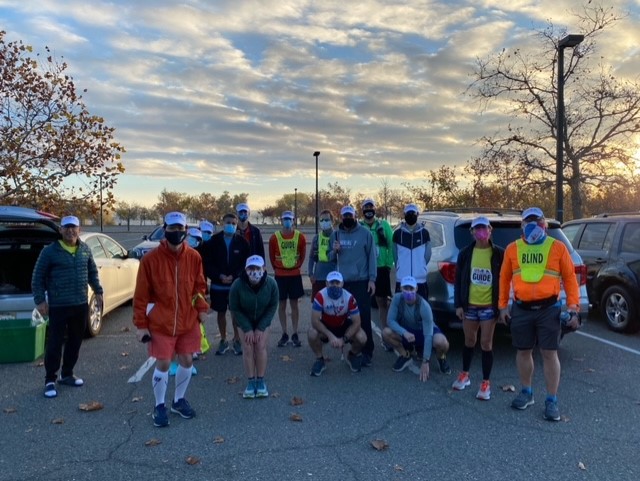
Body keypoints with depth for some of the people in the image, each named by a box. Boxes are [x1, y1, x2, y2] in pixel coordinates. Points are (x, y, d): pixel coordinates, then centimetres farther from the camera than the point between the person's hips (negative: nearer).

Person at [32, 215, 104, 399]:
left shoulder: (85, 250, 6)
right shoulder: (50, 251, -8)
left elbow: (92, 272, 18)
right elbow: (37, 277, -4)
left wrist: (98, 291, 13)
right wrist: (40, 300, -10)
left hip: (81, 304, 5)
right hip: (58, 306, -5)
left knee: (75, 342, 13)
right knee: (55, 344, 0)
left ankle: (67, 375, 28)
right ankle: (50, 380, 13)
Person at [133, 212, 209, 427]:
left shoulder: (194, 257, -3)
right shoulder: (150, 259, -12)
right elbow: (141, 294, -7)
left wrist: (202, 307, -4)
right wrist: (141, 324, -7)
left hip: (188, 321, 4)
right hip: (161, 322, -3)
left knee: (187, 360, 10)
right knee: (163, 363, 1)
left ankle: (179, 400, 32)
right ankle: (159, 407, 22)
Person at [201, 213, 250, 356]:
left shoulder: (241, 242, -4)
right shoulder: (213, 241, -3)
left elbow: (245, 263, -2)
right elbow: (207, 263, -2)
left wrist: (233, 276, -14)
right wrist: (219, 276, -14)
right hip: (218, 284, 1)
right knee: (221, 312, 11)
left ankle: (237, 340, 18)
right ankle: (223, 341, 24)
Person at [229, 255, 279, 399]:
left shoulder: (271, 284, -27)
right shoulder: (237, 285, -29)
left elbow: (272, 307, -14)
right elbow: (234, 308, -16)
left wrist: (261, 328, -16)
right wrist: (247, 329, -17)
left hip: (263, 320, 0)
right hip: (245, 320, 0)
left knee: (261, 346, -11)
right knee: (248, 348, -11)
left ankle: (260, 381, 1)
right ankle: (251, 382, 0)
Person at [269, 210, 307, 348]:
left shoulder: (300, 236, -4)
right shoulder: (274, 237, -6)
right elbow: (272, 256, 6)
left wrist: (297, 266, 9)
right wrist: (277, 268, 11)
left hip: (295, 275, 0)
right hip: (280, 276, 0)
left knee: (294, 304, 6)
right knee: (282, 304, 6)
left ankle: (294, 334, 14)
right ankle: (284, 334, 16)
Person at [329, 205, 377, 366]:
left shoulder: (365, 233, -2)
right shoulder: (335, 234, 10)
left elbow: (371, 256, -3)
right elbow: (331, 259, 15)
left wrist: (372, 279, -9)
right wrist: (334, 251, -8)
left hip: (362, 281, -4)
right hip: (343, 282, 4)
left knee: (363, 317, -5)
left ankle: (367, 351, 2)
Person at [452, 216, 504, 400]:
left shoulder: (499, 254, -5)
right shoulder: (465, 253, 0)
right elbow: (458, 280, 3)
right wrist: (458, 304, -1)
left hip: (489, 306, -2)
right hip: (469, 305, 2)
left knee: (486, 343, 4)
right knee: (469, 341, 16)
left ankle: (486, 383, 16)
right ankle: (464, 374, 33)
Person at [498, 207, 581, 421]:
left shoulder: (558, 247, 0)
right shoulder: (512, 248, 5)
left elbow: (569, 278, 1)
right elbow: (505, 278, 10)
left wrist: (573, 307, -5)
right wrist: (503, 306, 9)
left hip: (549, 309, -2)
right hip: (520, 309, 2)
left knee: (549, 354, 2)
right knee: (523, 352, 11)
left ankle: (552, 400, 15)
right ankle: (526, 392, 29)